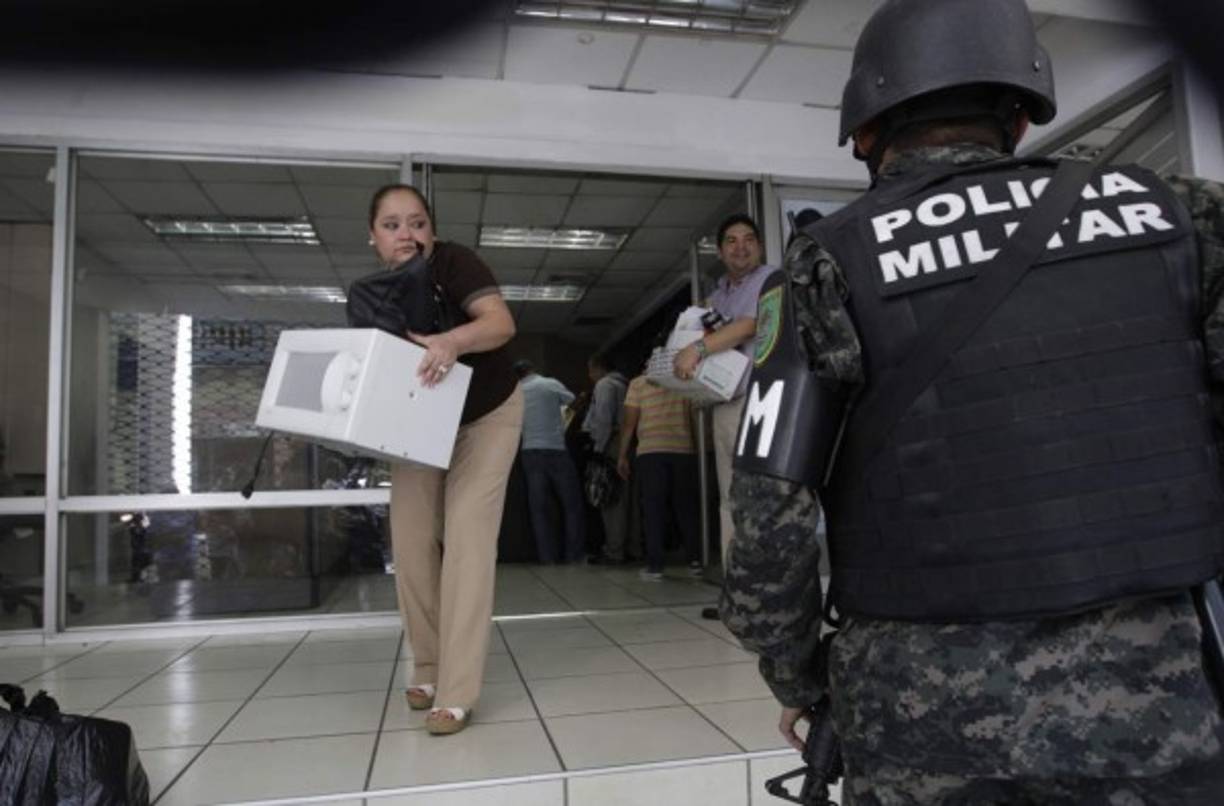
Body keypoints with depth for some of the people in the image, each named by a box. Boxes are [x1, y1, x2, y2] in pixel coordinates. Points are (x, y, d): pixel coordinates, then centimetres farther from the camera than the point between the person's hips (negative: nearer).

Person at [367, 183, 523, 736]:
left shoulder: (452, 262, -24)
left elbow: (501, 322, -39)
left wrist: (452, 342, -58)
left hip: (485, 418, -5)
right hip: (419, 425, 6)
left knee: (467, 543, -13)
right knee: (411, 544, 2)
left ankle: (456, 694, -8)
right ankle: (428, 670, 21)